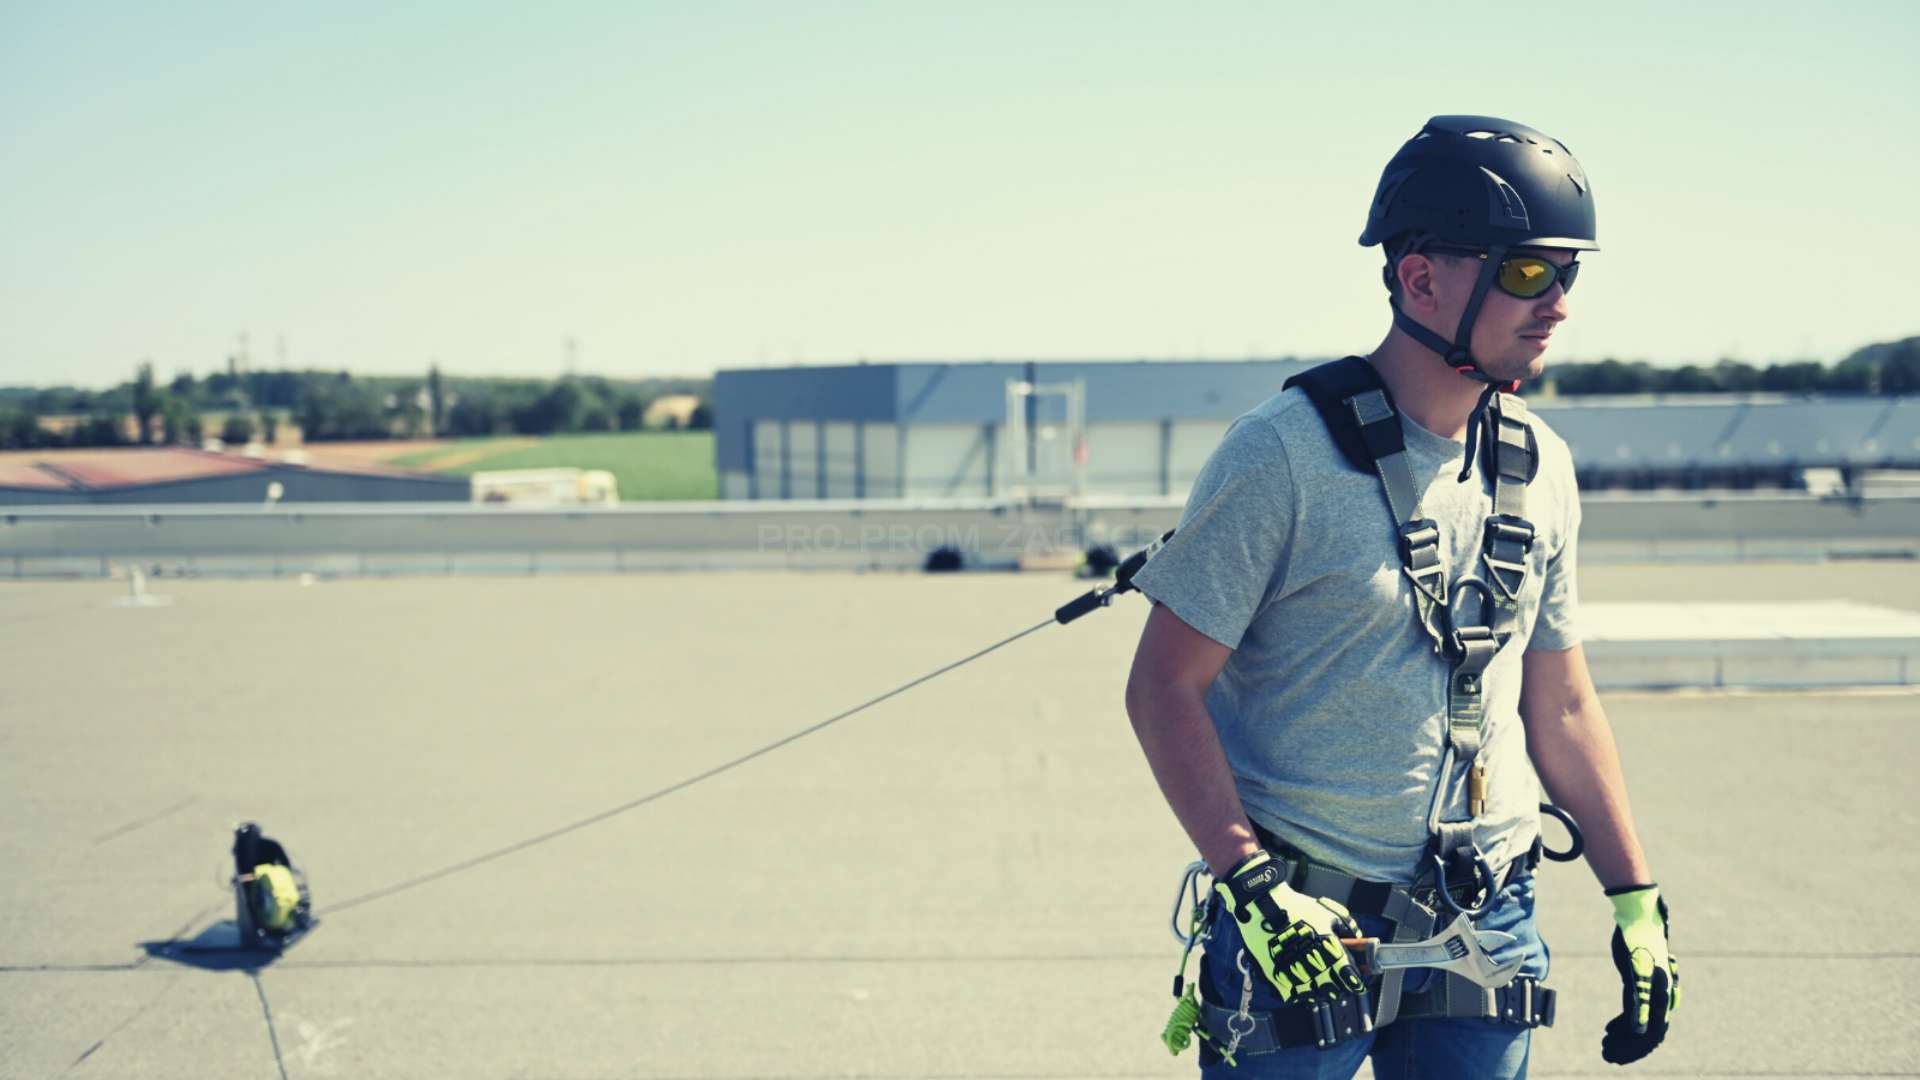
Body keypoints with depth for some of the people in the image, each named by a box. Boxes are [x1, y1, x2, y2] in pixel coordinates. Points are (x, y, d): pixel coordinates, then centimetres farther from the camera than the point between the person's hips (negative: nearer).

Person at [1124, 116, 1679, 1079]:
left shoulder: (1541, 467, 6)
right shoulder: (1285, 455, -13)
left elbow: (1560, 704, 13)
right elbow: (1163, 685, -13)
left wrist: (1636, 897, 12)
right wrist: (1251, 882, -20)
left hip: (1488, 926, 5)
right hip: (1304, 919, -5)